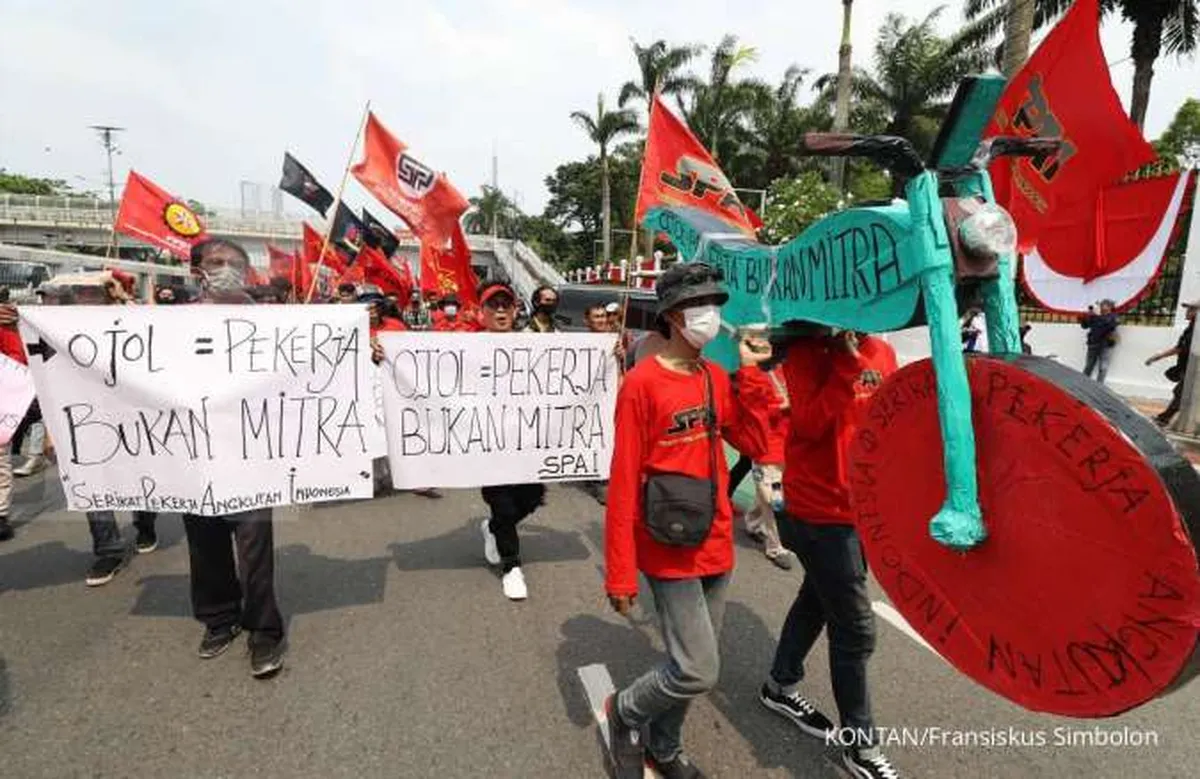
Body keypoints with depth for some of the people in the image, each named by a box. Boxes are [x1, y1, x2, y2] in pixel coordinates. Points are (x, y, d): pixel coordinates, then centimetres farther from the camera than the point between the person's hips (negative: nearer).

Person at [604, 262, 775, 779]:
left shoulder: (716, 378, 6)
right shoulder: (642, 383, -15)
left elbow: (755, 444, 3)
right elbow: (623, 483, -15)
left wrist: (750, 373, -5)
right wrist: (620, 574, -14)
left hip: (715, 546, 7)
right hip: (671, 550, -7)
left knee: (692, 668, 18)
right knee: (697, 673, -5)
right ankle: (625, 712, 24)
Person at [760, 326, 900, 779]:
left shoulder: (882, 353, 6)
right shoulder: (806, 353, -13)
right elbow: (811, 425, -24)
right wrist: (847, 363, -26)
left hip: (866, 507, 7)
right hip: (821, 511, -7)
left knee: (819, 599, 21)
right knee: (855, 629, 2)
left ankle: (780, 686, 43)